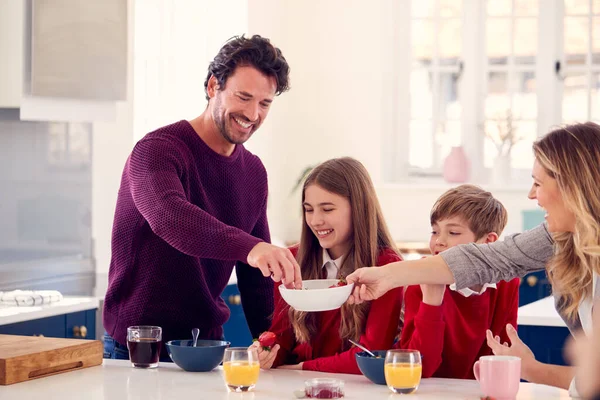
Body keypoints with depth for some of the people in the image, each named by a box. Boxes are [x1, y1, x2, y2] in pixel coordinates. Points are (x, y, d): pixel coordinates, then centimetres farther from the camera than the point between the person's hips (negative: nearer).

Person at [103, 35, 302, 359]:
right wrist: (250, 247, -50)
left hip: (207, 342, 6)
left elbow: (255, 275, 14)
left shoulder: (254, 172, 8)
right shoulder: (157, 150, -14)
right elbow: (168, 216, -36)